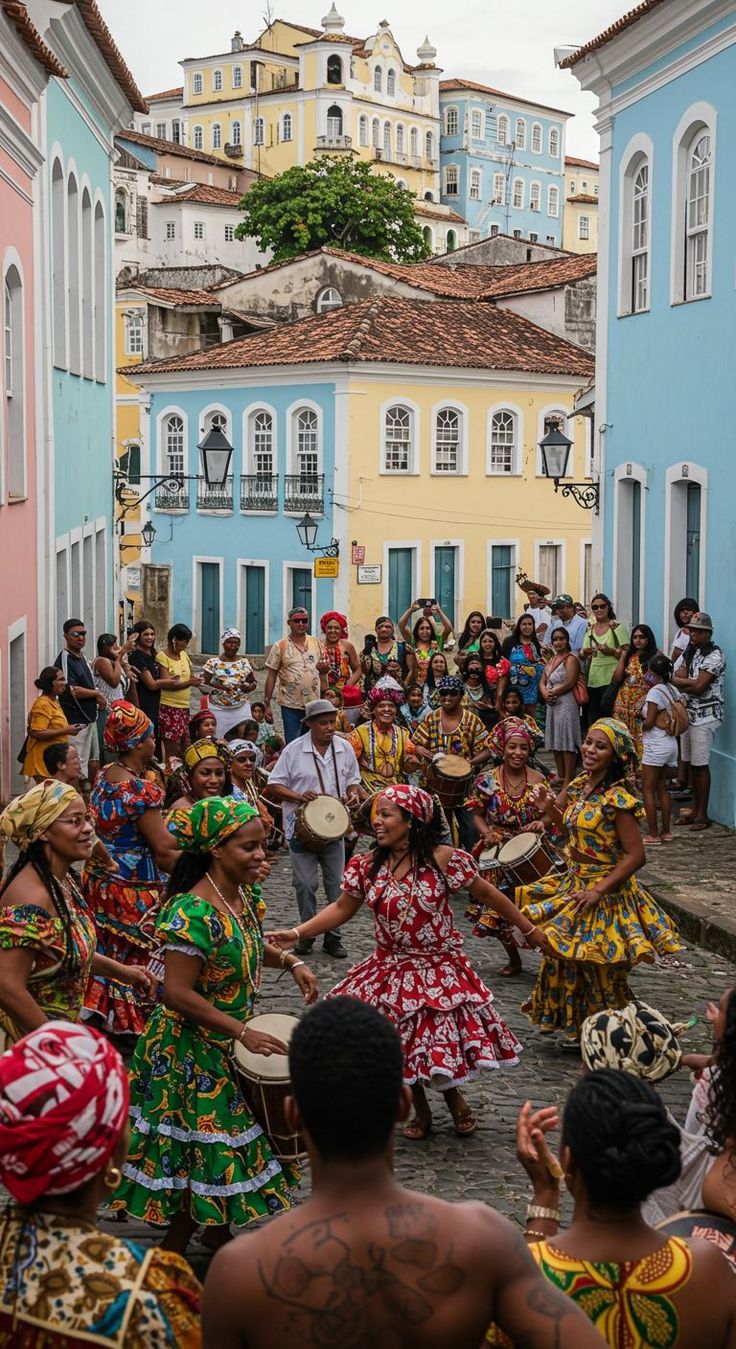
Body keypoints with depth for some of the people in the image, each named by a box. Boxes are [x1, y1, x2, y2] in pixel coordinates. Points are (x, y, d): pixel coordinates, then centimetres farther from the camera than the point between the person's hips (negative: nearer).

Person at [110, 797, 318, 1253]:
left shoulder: (246, 894, -2)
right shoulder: (193, 913, -29)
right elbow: (177, 994, -29)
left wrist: (290, 962, -2)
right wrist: (243, 1032, -27)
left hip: (229, 1044, 9)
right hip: (191, 1052, -8)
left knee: (231, 1139, 21)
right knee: (204, 1151, 3)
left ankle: (221, 1235, 39)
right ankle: (172, 1260, 21)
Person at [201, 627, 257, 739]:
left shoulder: (245, 663, 8)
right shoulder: (213, 662, 0)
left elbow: (253, 683, 14)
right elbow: (203, 683, -2)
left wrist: (246, 687, -9)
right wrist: (218, 686, -18)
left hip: (241, 709, 2)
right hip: (218, 709, -2)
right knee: (218, 740, -5)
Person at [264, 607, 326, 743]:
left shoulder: (317, 644, 8)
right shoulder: (280, 646, -2)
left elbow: (324, 670, 18)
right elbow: (271, 676, -1)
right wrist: (267, 704, -3)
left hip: (314, 703, 3)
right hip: (290, 705, -3)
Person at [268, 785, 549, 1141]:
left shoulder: (442, 860, -16)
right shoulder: (367, 866, -6)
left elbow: (487, 894, -6)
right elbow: (341, 909, 4)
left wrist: (529, 930, -1)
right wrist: (297, 933, -9)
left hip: (438, 971, -3)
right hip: (390, 971, 4)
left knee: (440, 1044, -4)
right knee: (402, 1047, 7)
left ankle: (455, 1100, 27)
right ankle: (421, 1110, 32)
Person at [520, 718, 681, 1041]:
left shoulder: (616, 799, -21)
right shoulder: (580, 785, 3)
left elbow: (636, 855, -22)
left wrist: (599, 891, -24)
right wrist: (549, 806, 1)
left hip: (605, 892, -8)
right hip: (574, 884, 8)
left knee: (599, 967, 4)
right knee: (563, 956, 18)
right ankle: (576, 1025, 38)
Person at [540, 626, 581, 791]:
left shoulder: (570, 659, -8)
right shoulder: (552, 660, 18)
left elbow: (569, 683, -17)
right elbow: (542, 681, 15)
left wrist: (553, 693, -9)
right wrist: (545, 693, -6)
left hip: (566, 703, -9)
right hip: (552, 704, 9)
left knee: (567, 742, -9)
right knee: (555, 742, 11)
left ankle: (568, 780, -9)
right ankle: (560, 778, 19)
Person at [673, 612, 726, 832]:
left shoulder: (715, 655, -11)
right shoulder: (689, 652, 14)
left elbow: (699, 687, -18)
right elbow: (675, 678, 4)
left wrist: (682, 682, -5)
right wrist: (691, 682, -13)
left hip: (705, 716, -7)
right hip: (688, 712, 7)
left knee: (700, 764, -6)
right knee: (691, 763, 10)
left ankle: (702, 814, 0)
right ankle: (694, 809, 18)